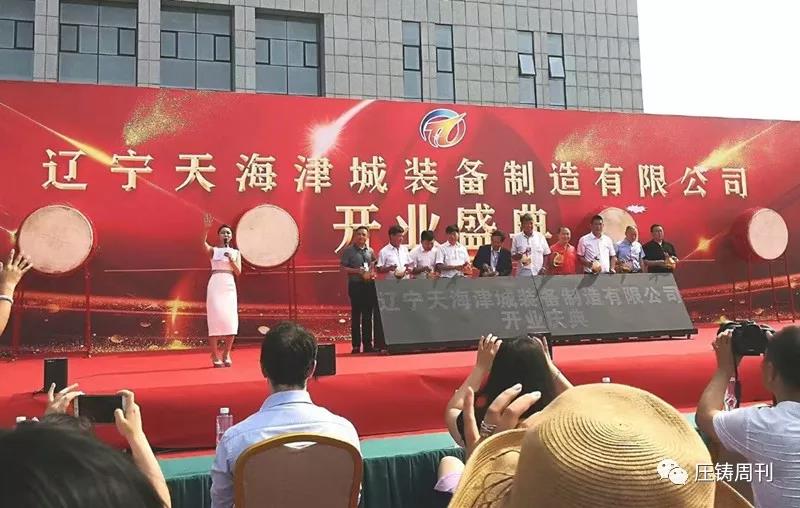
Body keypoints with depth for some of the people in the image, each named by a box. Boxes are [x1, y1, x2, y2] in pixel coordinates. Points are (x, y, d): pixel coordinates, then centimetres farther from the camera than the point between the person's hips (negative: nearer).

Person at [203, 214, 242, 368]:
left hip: (230, 286, 2)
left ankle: (226, 354, 9)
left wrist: (231, 260, -11)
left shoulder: (235, 252, 14)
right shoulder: (213, 251, 7)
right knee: (215, 318, -7)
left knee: (230, 319, -4)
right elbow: (203, 244, -17)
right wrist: (207, 228, -31)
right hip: (215, 285, -2)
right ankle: (215, 356, -3)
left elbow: (238, 272, 5)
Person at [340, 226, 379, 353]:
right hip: (356, 285, -4)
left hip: (369, 284, 4)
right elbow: (343, 268, -6)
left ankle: (367, 344, 14)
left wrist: (372, 273, 1)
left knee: (368, 315, 7)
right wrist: (358, 271, -15)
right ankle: (356, 345, 5)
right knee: (356, 315, -1)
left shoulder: (370, 251, 11)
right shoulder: (348, 251, -2)